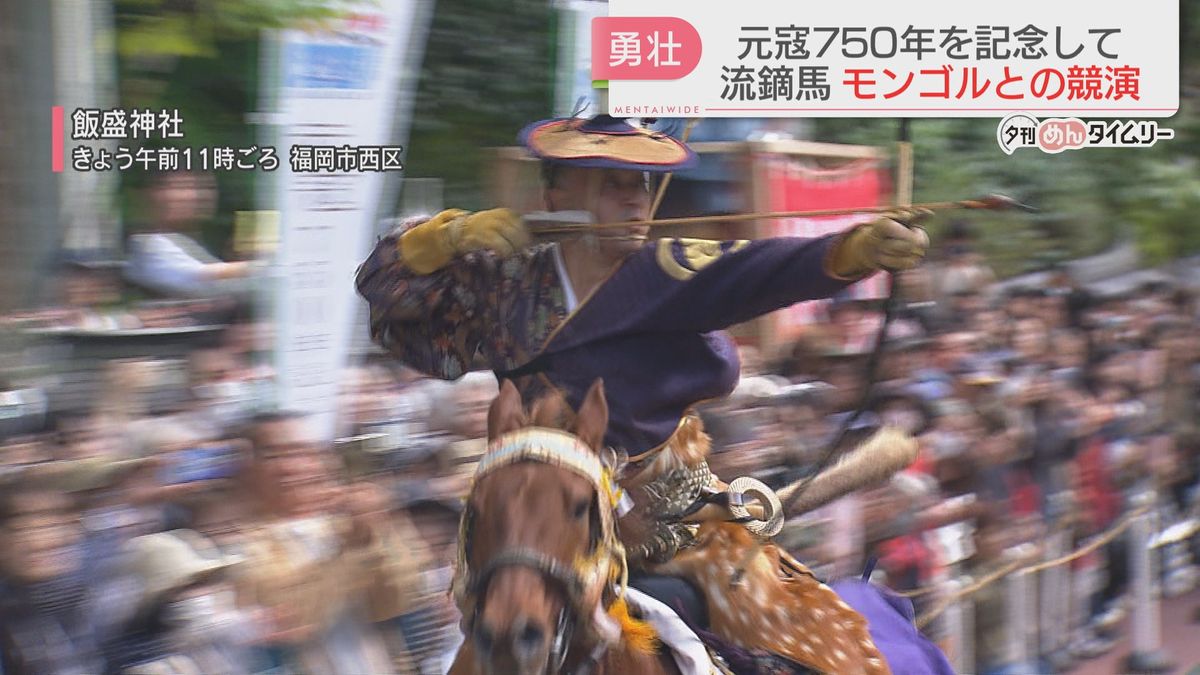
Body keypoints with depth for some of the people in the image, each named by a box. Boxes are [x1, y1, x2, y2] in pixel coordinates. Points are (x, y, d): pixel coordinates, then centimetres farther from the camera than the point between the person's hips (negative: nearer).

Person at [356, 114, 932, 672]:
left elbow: (761, 272, -25)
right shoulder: (506, 285, 0)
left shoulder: (670, 273, -6)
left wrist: (855, 249, -44)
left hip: (681, 520, -1)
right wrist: (454, 236, -13)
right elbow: (382, 281, 7)